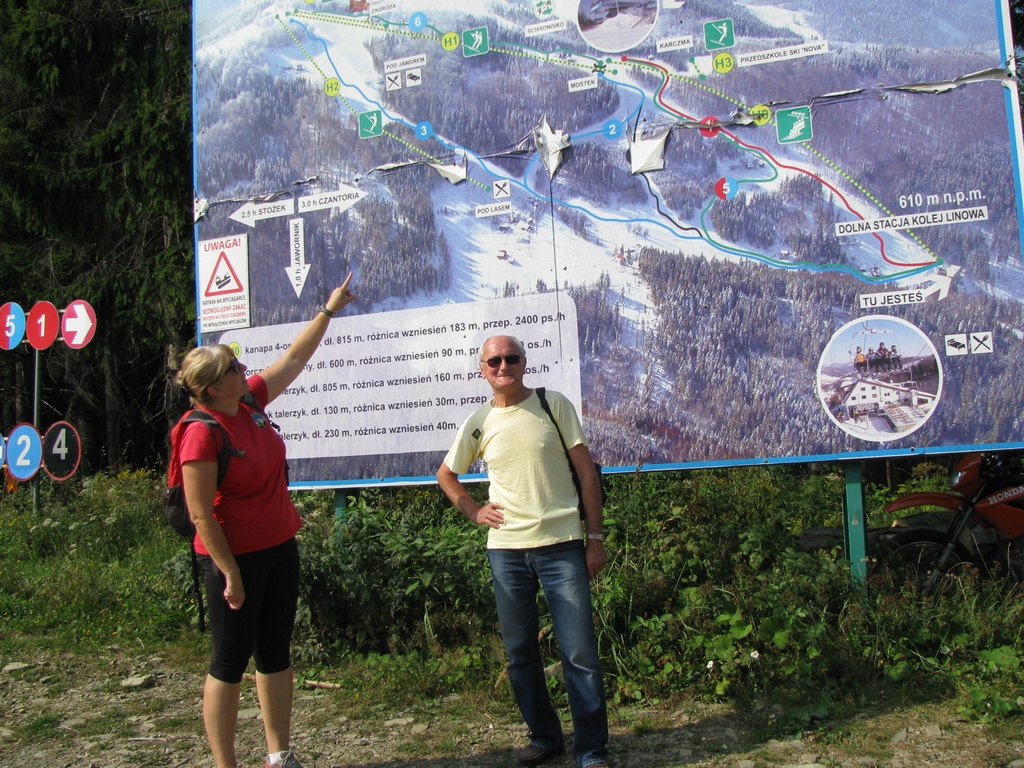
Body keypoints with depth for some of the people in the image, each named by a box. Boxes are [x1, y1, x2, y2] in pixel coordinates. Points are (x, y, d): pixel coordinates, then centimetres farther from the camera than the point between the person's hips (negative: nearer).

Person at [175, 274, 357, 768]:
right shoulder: (202, 434, -21)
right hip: (235, 558, -8)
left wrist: (328, 311, 16)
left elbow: (293, 360, 13)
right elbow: (201, 514, -20)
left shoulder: (250, 400, 0)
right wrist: (231, 574, -18)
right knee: (230, 662, 4)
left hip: (279, 549, 8)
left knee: (275, 653, 15)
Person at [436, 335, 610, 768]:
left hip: (562, 545, -3)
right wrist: (473, 510, 5)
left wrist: (594, 537, -3)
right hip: (505, 550, 3)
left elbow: (586, 472, 0)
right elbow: (446, 475, 21)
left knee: (580, 653, -2)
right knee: (520, 654, 11)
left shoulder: (554, 405, -1)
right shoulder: (478, 423, 6)